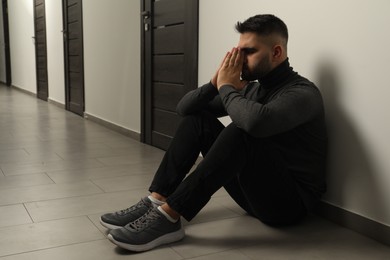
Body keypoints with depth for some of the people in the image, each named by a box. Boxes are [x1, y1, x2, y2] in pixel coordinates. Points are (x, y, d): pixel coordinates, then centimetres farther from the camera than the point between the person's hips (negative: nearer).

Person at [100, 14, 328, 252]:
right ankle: (156, 202, -12)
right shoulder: (251, 88, 6)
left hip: (290, 200, -7)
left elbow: (256, 121, -40)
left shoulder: (303, 93, -16)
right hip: (254, 188, 7)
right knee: (197, 117, -2)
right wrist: (216, 83, -14)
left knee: (240, 133, -33)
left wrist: (226, 87, -21)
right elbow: (185, 107, 4)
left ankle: (168, 217, -29)